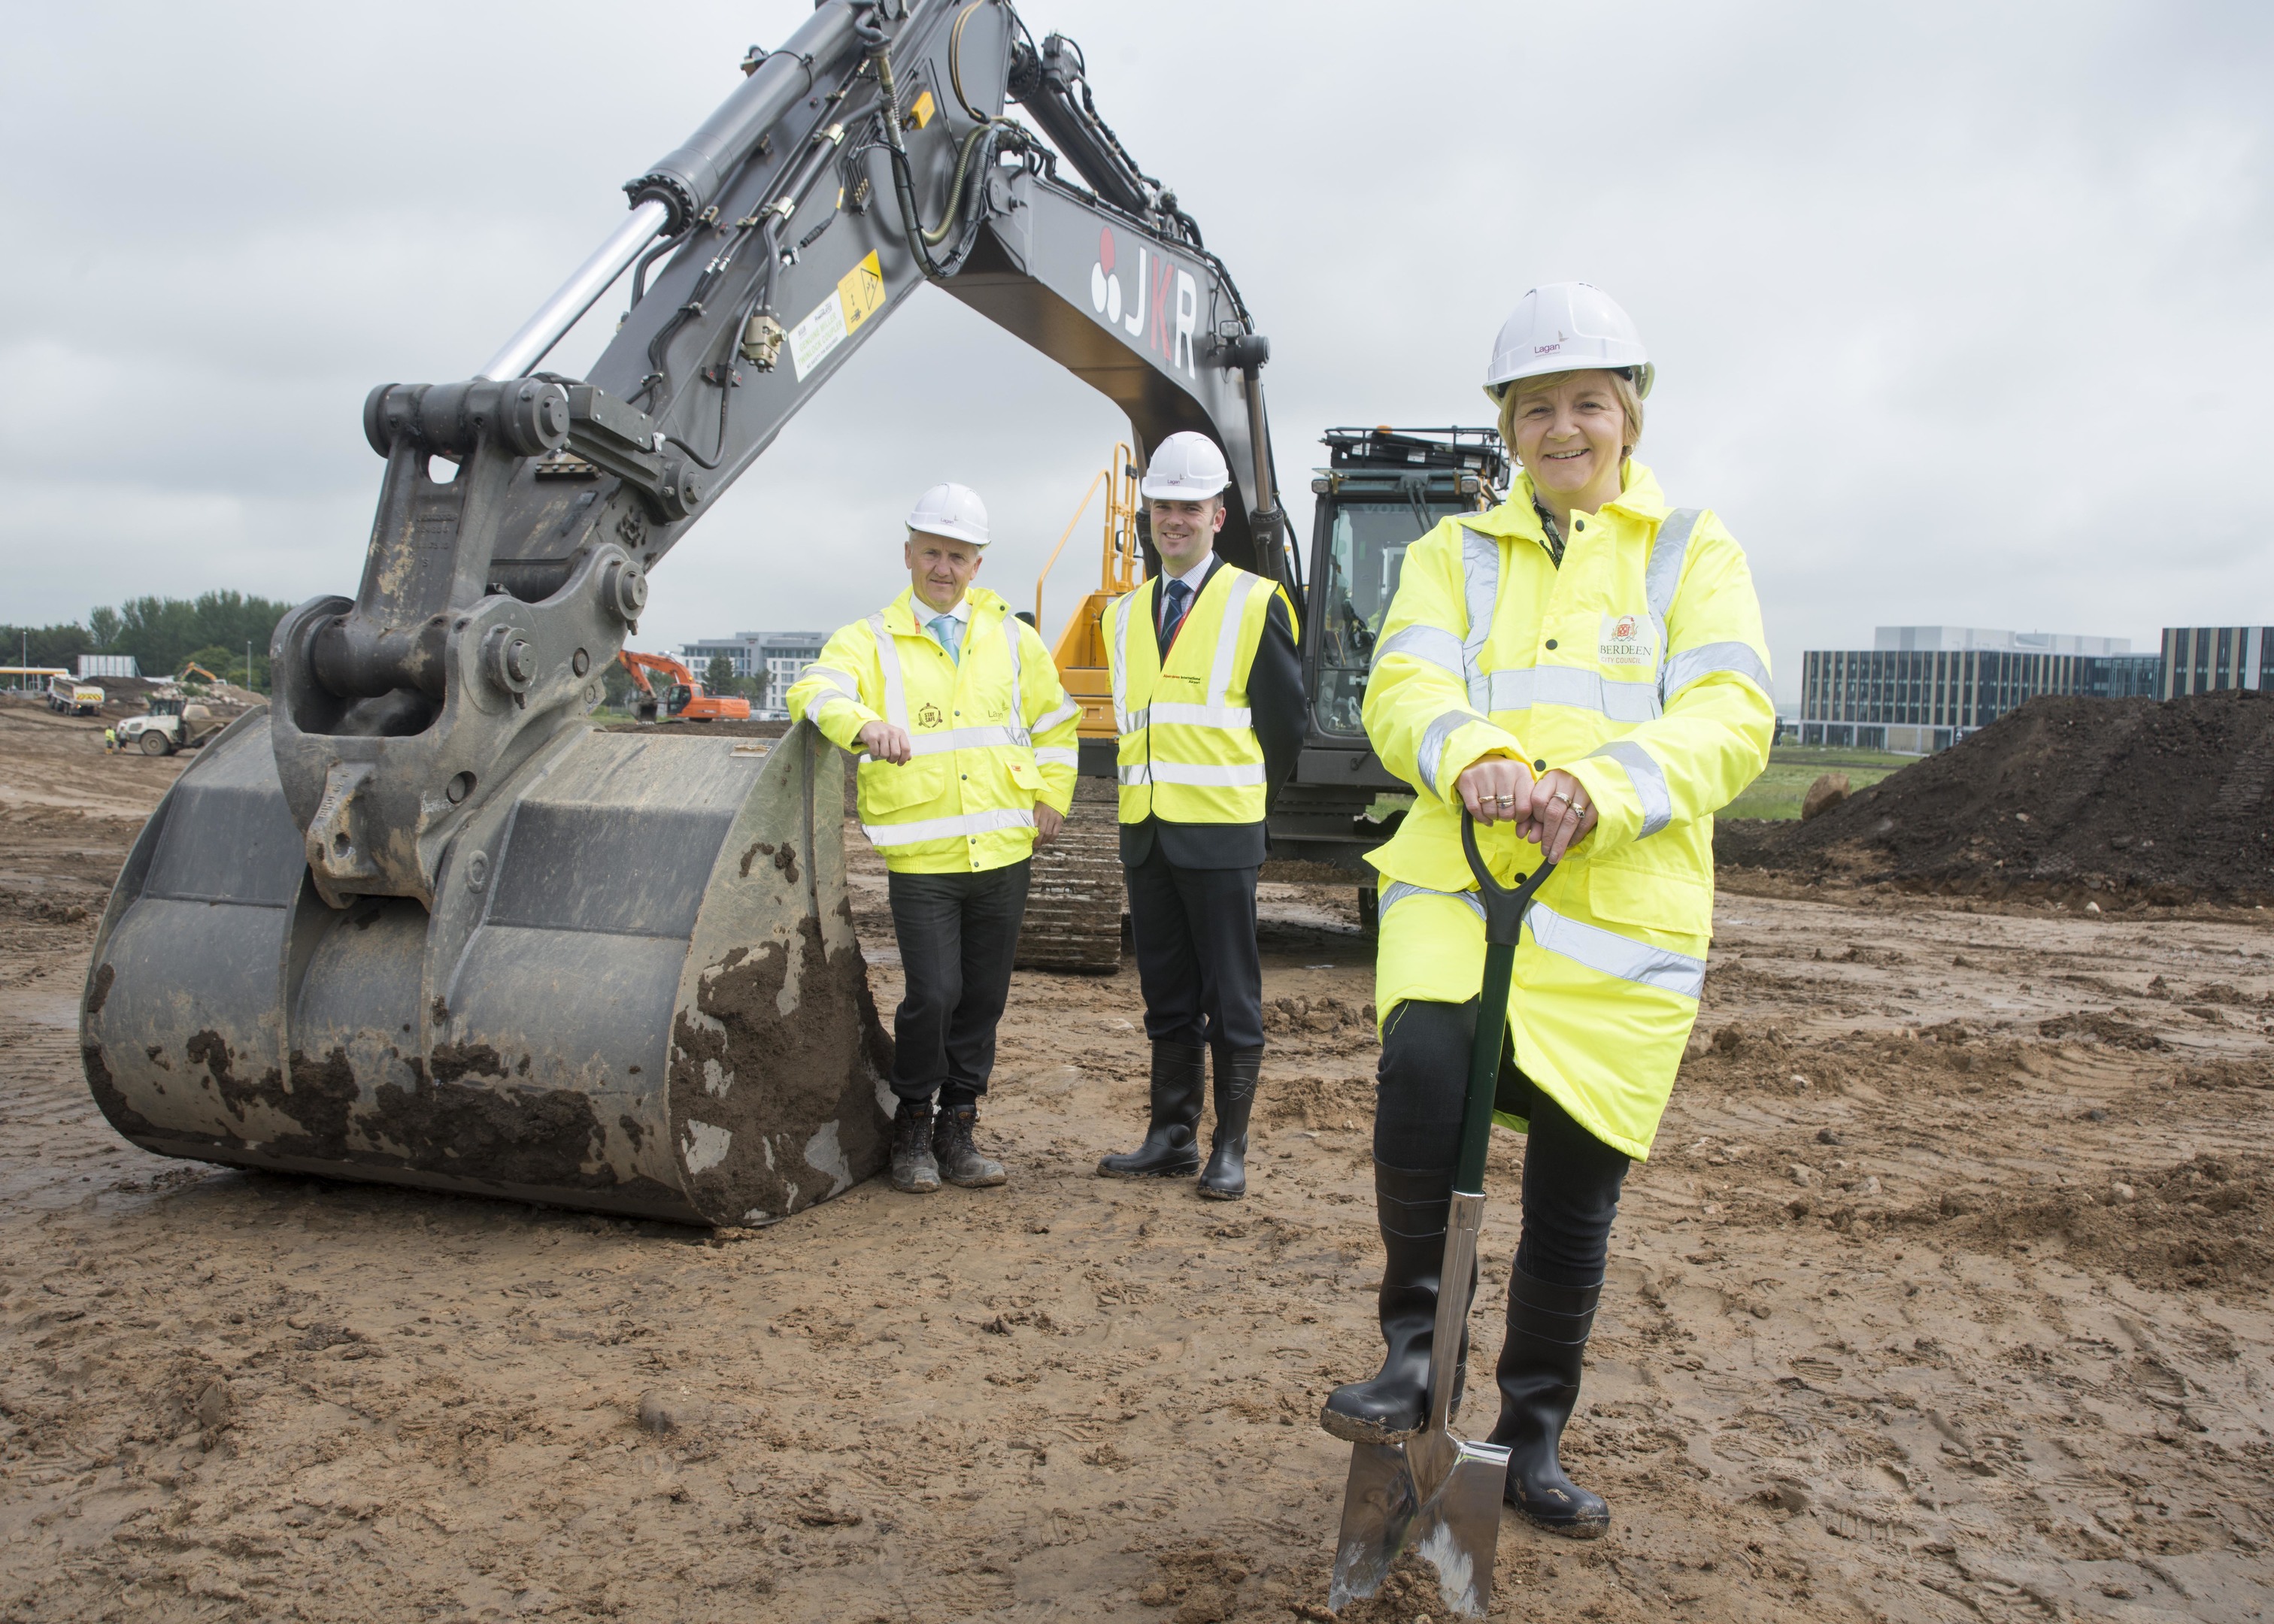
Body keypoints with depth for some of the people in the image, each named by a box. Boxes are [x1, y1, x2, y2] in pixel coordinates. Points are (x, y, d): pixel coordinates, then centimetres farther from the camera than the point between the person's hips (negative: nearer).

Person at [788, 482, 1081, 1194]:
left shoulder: (1010, 638, 13)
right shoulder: (872, 641, 1)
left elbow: (1055, 719, 25)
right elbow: (817, 691, -18)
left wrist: (1051, 795, 14)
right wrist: (865, 725, -38)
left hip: (1004, 853, 4)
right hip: (921, 860, -3)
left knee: (984, 999, 8)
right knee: (933, 995, -10)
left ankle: (957, 1132, 22)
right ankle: (912, 1132, 11)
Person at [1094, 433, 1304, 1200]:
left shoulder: (1254, 604, -2)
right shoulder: (1126, 615, 15)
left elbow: (1284, 721, 1)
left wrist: (1241, 793, 7)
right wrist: (1148, 793, 15)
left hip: (1219, 832, -5)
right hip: (1145, 830, 5)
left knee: (1231, 998, 1)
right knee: (1167, 997, 11)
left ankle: (1230, 1150, 9)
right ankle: (1172, 1137, 20)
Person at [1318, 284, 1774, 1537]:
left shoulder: (1694, 553, 9)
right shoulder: (1456, 554, 14)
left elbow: (1731, 717, -7)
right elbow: (1402, 685, -4)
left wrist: (1594, 791, -26)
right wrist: (1474, 758, -28)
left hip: (1620, 920, 0)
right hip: (1456, 884, 0)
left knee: (1575, 1200, 7)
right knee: (1423, 1070, -29)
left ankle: (1533, 1437, 28)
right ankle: (1415, 1343, -8)